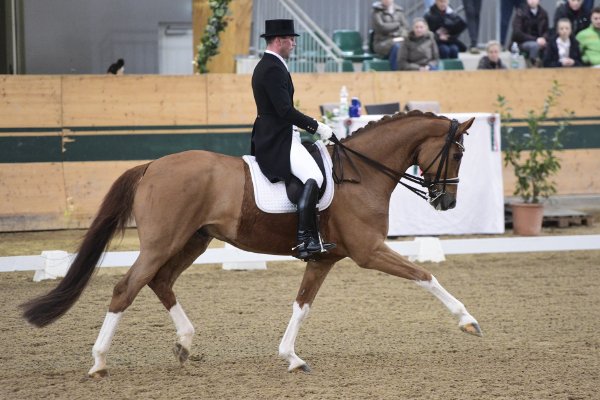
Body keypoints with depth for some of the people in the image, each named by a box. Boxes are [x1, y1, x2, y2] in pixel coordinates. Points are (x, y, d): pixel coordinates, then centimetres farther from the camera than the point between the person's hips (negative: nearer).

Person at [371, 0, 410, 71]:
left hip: (399, 41, 4)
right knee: (396, 47, -37)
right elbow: (381, 27, -9)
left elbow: (405, 27, 9)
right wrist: (398, 24, 1)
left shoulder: (399, 11, 18)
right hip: (383, 43, -4)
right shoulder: (377, 12, 5)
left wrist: (402, 37, -12)